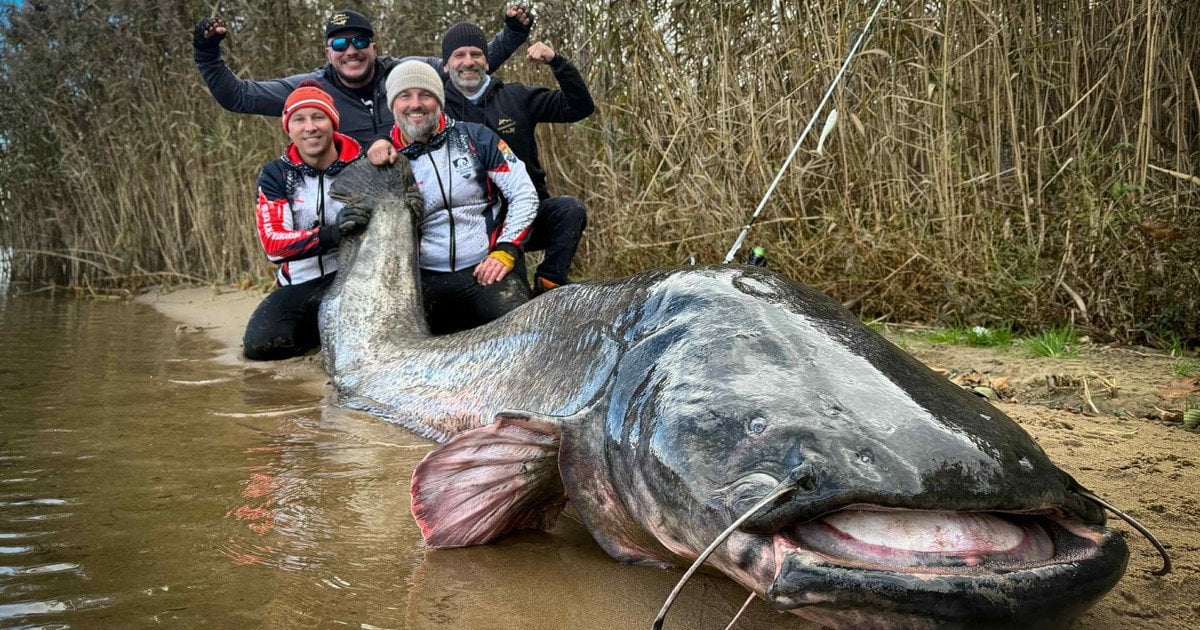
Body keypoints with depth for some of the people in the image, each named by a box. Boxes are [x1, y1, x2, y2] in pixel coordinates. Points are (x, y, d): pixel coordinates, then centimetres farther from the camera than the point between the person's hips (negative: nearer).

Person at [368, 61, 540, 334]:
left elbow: (524, 194, 5)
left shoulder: (475, 138, 4)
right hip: (423, 279, 1)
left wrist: (504, 252, -6)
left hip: (484, 270, -1)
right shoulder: (385, 159, 7)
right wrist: (376, 168, -9)